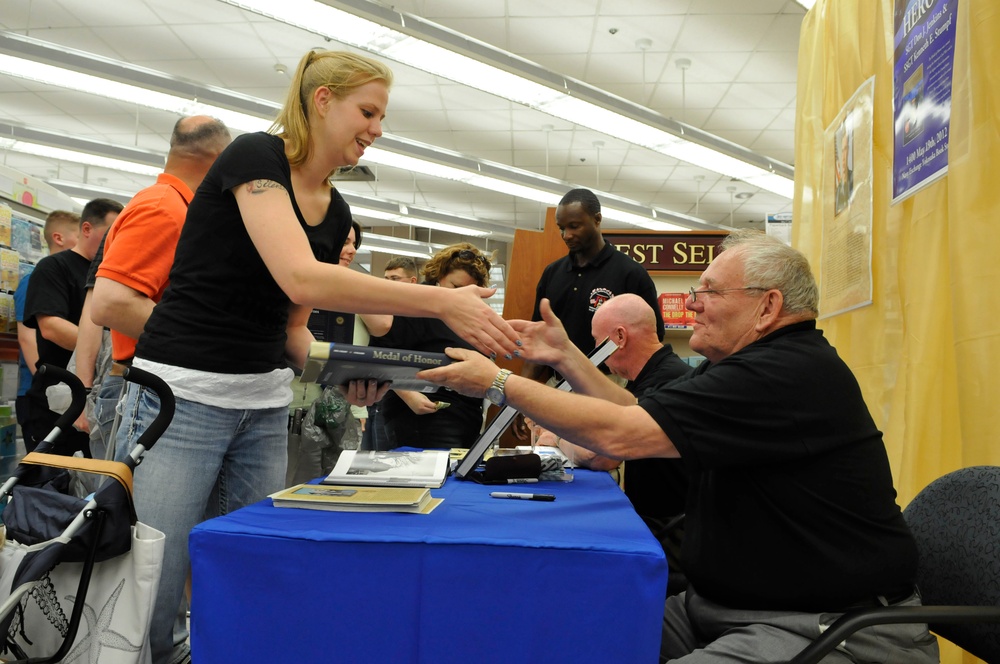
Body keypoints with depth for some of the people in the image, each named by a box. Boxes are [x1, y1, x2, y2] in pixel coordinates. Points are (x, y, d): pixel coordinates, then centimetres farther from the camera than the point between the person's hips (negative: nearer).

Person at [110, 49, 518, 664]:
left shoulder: (336, 212, 11)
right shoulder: (255, 155, -11)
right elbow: (300, 277, -27)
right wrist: (443, 302, -27)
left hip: (266, 408, 7)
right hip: (182, 397, -7)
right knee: (150, 598, -4)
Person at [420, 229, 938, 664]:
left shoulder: (789, 373, -22)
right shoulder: (743, 369, 12)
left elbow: (619, 435, -24)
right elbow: (640, 421, 16)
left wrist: (500, 383, -14)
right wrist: (566, 359, 10)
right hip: (725, 606, 10)